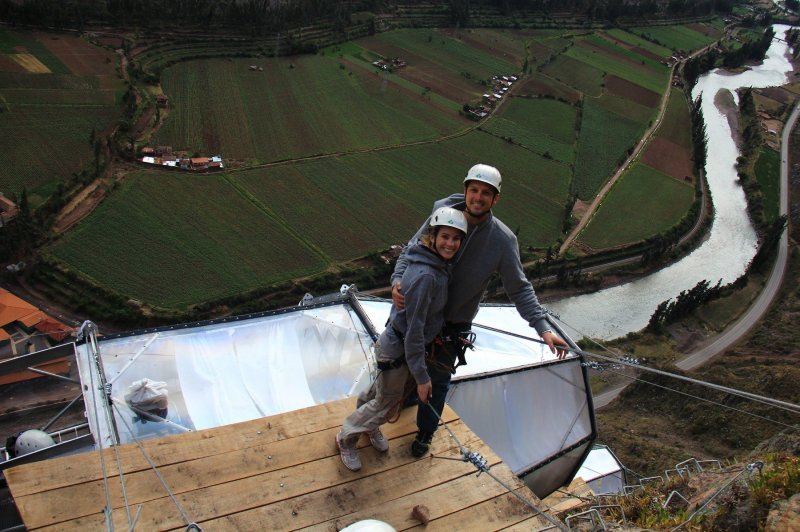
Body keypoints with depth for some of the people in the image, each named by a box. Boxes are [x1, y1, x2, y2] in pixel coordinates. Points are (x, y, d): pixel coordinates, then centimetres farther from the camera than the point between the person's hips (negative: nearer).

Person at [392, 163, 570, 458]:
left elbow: (520, 289, -12)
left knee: (438, 379, 12)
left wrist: (543, 327, -21)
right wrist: (398, 280, -25)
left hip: (454, 325, -2)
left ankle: (425, 431, 38)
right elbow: (411, 250, -7)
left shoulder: (503, 240, -18)